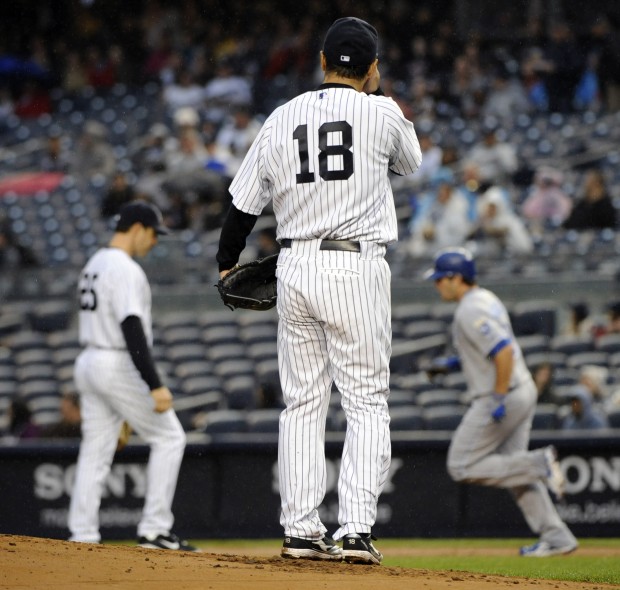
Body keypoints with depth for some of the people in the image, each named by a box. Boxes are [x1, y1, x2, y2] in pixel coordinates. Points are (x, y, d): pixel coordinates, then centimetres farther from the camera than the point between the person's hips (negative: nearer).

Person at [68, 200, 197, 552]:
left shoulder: (94, 265, 16)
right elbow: (132, 329, -24)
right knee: (169, 438, -1)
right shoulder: (126, 270, -16)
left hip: (88, 363, 9)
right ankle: (154, 530, -3)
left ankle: (82, 536, 5)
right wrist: (155, 385, -26)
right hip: (119, 366, -9)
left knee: (96, 451, 8)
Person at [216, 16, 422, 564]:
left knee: (303, 402, 10)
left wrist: (228, 263, 27)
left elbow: (244, 204, 12)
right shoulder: (381, 114, -3)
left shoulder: (281, 119, 7)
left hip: (295, 269, 4)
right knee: (368, 401, 0)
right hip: (357, 268, -4)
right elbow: (411, 161, 19)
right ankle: (356, 529, -11)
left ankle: (301, 529, 8)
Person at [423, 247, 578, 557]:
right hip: (523, 391, 10)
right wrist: (463, 360, 17)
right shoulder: (487, 299, 14)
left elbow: (504, 352, -28)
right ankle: (556, 537, 8)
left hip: (504, 395, -10)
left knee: (463, 466, -2)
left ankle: (539, 464, -10)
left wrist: (499, 399, -24)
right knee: (513, 471, 13)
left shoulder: (470, 312, -18)